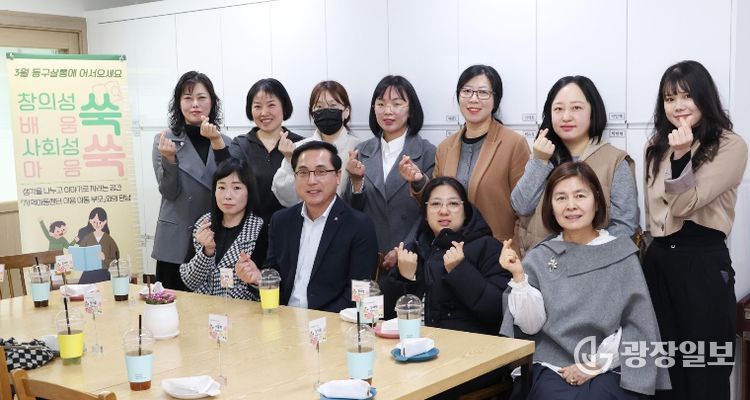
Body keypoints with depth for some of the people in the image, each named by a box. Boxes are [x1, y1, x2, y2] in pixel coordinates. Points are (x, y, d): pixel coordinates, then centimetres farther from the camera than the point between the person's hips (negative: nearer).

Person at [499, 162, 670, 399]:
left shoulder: (621, 253, 3)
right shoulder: (539, 257, 6)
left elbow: (637, 326, 1)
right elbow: (530, 325, -1)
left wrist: (596, 363, -7)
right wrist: (519, 276, -13)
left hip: (610, 370, 0)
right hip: (553, 369, 1)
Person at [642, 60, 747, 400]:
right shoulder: (656, 146, 13)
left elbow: (686, 203, -14)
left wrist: (681, 156, -26)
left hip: (704, 260, -6)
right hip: (658, 260, 6)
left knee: (704, 371, 1)